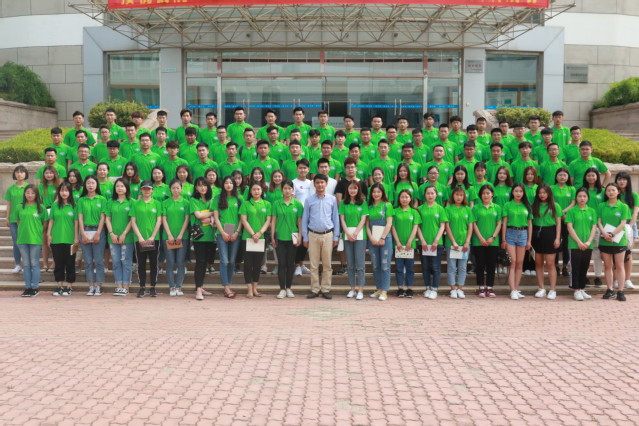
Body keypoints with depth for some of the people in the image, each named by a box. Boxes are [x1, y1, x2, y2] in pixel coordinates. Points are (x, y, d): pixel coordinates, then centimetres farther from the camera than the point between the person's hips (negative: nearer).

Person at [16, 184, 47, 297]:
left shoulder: (41, 208, 0)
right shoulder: (19, 207, 7)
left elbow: (45, 224, 4)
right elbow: (18, 222, 15)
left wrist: (40, 234, 0)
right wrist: (23, 231, 6)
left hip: (36, 240, -3)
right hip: (22, 240, 3)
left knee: (35, 264, 1)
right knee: (26, 265, 9)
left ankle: (35, 288, 7)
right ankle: (27, 287, 15)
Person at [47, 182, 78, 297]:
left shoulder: (73, 205, 0)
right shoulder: (55, 205, 7)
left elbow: (76, 222, -1)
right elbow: (51, 220, 10)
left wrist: (76, 238, -4)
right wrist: (49, 234, 2)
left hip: (70, 240, -2)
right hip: (56, 240, 2)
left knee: (70, 263, 3)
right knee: (58, 263, 8)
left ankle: (69, 287, 11)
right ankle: (59, 286, 17)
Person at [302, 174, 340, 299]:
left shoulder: (332, 199, 4)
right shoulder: (309, 200, 3)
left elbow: (336, 218, 7)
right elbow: (305, 219, 7)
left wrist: (336, 237, 4)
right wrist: (305, 238, 3)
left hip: (328, 235, 0)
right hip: (313, 235, 0)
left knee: (327, 264, 4)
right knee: (314, 265, 4)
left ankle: (326, 289, 13)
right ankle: (314, 289, 13)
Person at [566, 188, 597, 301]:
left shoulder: (591, 211, 10)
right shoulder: (572, 211, 0)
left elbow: (594, 228, 6)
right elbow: (570, 227, -5)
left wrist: (588, 242, -7)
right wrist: (579, 242, -11)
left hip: (588, 245, 3)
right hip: (574, 245, -3)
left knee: (584, 268, 10)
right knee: (575, 268, 0)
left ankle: (582, 289, 18)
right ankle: (576, 290, 5)